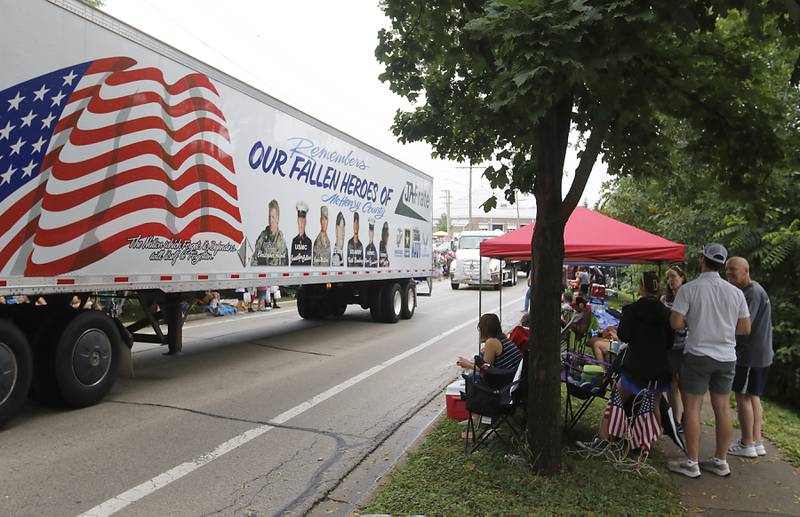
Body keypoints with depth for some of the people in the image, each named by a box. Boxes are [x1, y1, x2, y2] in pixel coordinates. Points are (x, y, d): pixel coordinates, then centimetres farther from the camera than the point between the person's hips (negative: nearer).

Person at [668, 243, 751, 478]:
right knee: (722, 407, 12)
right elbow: (745, 328, 6)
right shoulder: (735, 292, 3)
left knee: (692, 407, 2)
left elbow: (676, 323, -16)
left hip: (698, 355, -5)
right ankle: (721, 461, 22)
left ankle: (692, 464, 7)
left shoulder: (689, 289, -11)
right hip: (727, 357, 5)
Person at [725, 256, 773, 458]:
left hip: (751, 355, -10)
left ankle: (747, 444, 5)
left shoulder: (753, 292, -17)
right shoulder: (748, 291, 15)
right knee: (753, 397, 13)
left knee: (743, 396, -2)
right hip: (760, 354, 10)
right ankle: (757, 442, 20)